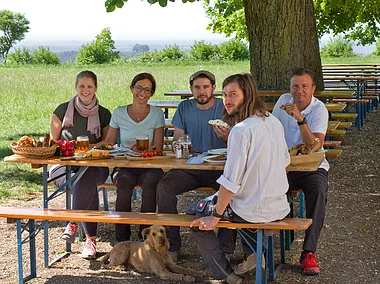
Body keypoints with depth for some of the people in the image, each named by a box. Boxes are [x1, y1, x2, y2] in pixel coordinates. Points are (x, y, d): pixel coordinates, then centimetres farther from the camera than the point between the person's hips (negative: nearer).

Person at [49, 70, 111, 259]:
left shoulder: (104, 114, 9)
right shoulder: (63, 110, 8)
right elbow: (52, 142, 12)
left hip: (94, 166, 0)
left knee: (86, 178, -39)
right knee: (88, 185, -35)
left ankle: (73, 223, -29)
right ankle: (91, 238, -34)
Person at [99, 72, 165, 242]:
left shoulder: (157, 114, 5)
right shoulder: (119, 113, 8)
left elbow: (158, 146, 0)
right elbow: (108, 142, 11)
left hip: (149, 166, 0)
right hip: (124, 166, 1)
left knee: (150, 182, -34)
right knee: (124, 182, -33)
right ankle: (122, 239, -25)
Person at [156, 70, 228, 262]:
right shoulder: (185, 108, 11)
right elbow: (176, 140, 13)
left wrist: (226, 137, -24)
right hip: (190, 167, 3)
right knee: (164, 186, -25)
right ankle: (171, 246, -19)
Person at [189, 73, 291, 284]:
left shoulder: (241, 130, -23)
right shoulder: (274, 122, 3)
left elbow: (231, 182, -23)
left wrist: (215, 216, -13)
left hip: (255, 211, -8)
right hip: (280, 208, 8)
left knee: (195, 215, 13)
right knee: (234, 202, 38)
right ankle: (252, 252, 23)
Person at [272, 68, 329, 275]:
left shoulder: (319, 110, -10)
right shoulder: (284, 101, 4)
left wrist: (300, 119, -33)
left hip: (312, 167, -3)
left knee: (318, 191, -35)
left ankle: (309, 253, -29)